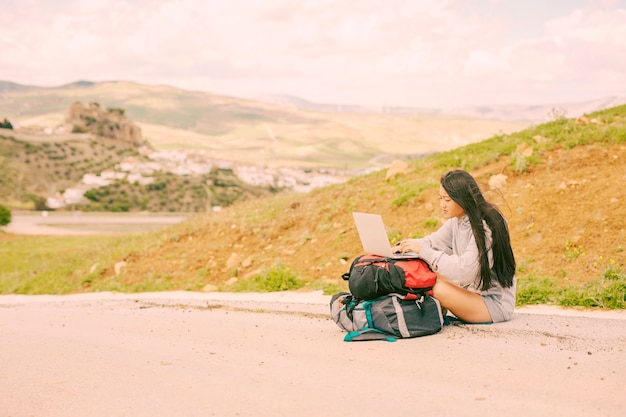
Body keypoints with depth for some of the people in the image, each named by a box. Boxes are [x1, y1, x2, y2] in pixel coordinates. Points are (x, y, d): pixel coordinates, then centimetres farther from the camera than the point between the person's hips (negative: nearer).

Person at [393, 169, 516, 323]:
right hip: (472, 292, 8)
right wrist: (404, 246, -14)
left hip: (496, 303, -8)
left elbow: (465, 269, -31)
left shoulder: (486, 227, -24)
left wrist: (424, 251, -31)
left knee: (439, 288, -27)